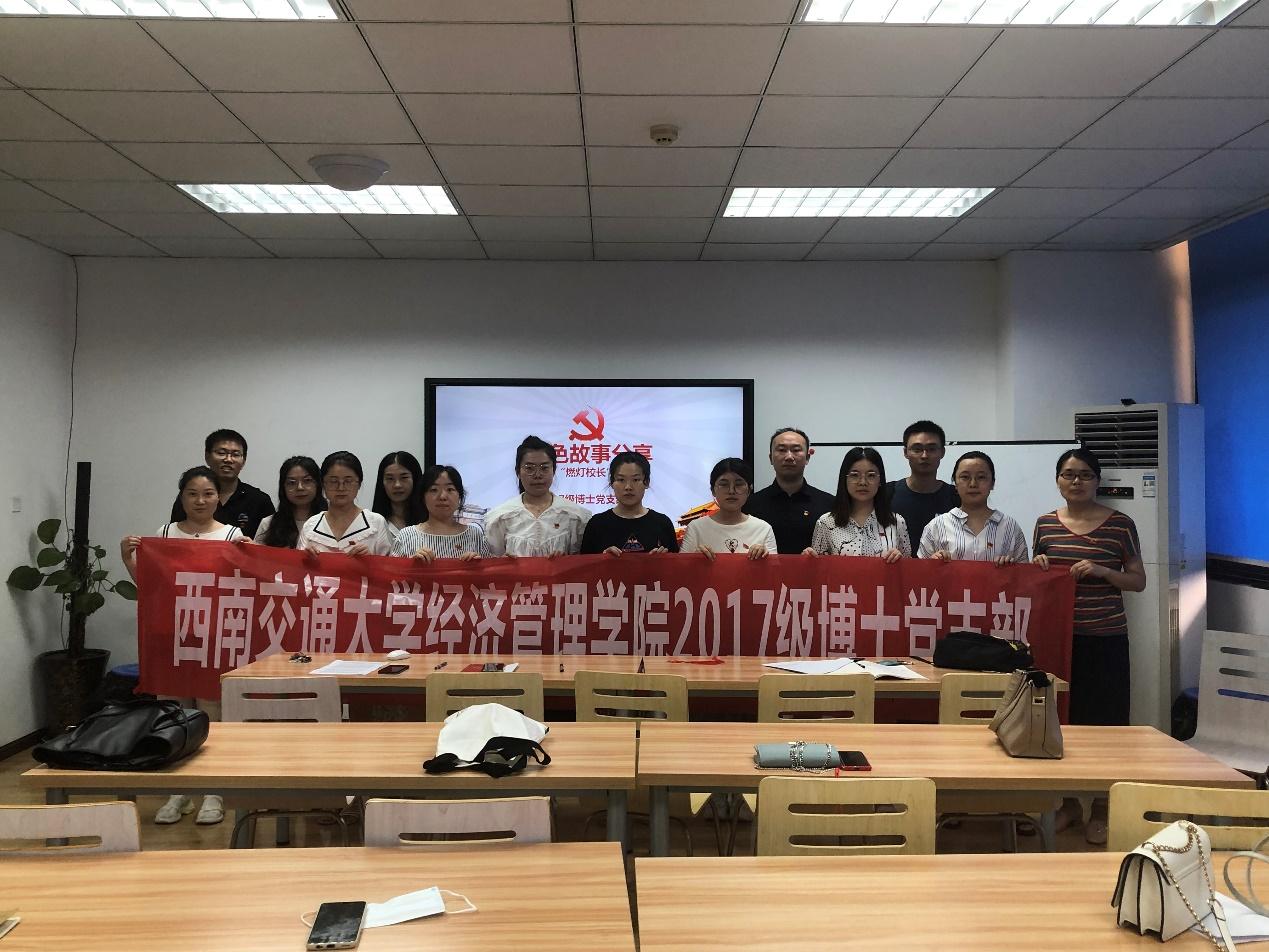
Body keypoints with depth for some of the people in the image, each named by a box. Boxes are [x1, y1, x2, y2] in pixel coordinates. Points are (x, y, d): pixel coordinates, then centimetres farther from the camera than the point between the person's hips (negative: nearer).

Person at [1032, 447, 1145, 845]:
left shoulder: (1120, 524, -1)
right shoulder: (1045, 524, 6)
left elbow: (1139, 581, 2)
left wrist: (1101, 571, -15)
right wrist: (1038, 568, -8)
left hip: (1105, 639, -2)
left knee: (1103, 722, 2)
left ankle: (1101, 808, 17)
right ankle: (1068, 802, 22)